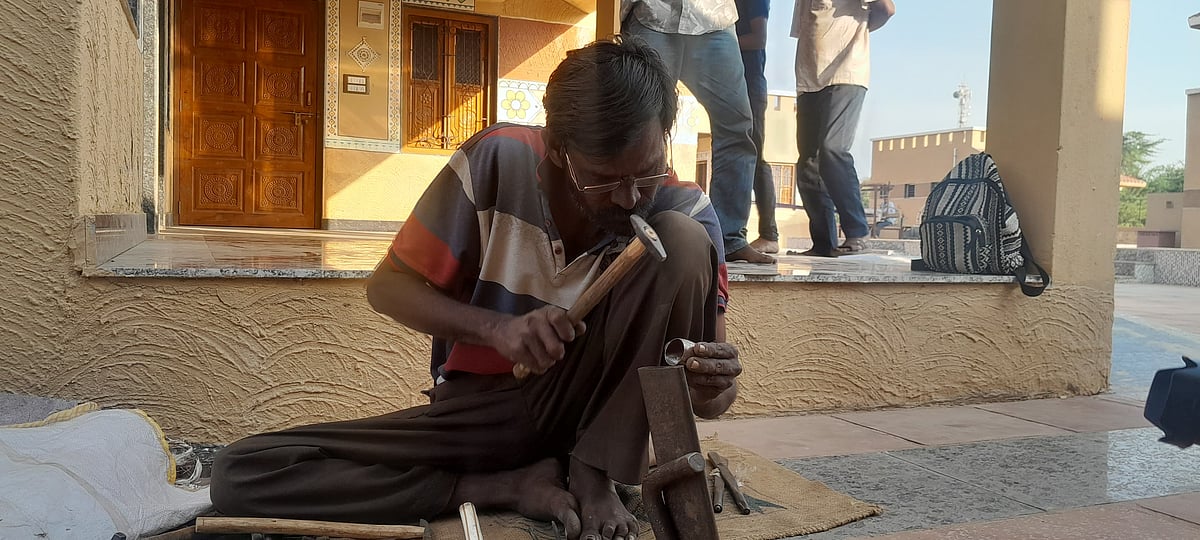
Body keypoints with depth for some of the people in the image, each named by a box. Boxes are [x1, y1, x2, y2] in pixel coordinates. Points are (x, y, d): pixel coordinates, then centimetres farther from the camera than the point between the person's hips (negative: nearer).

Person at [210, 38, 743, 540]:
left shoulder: (685, 209, -13)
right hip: (478, 407, 1)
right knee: (239, 477, -17)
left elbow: (712, 393, -10)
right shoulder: (499, 160, -14)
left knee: (683, 239, -23)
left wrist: (711, 388, -35)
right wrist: (496, 327, -24)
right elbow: (389, 286, -6)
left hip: (593, 408, 0)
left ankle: (594, 473, -15)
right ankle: (512, 485, -14)